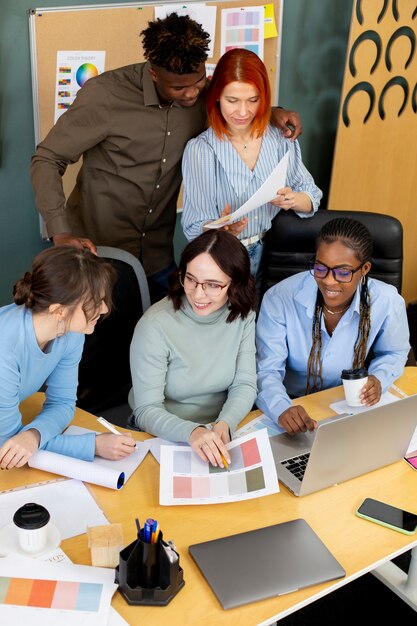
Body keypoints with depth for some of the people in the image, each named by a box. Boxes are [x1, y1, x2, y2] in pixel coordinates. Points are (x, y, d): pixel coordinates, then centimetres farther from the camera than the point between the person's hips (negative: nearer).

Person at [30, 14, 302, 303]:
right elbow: (47, 160, -16)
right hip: (95, 248, -4)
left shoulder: (202, 93, -7)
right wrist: (61, 233, -29)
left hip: (157, 254, 5)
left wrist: (272, 113, -9)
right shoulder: (105, 95, -21)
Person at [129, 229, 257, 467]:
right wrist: (192, 432, -34)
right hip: (166, 439, -3)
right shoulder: (156, 326, -18)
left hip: (222, 434, 3)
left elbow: (245, 385, -3)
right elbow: (147, 411, -17)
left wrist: (224, 425, -22)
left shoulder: (243, 315, -4)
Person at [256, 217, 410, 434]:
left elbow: (394, 353, 9)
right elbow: (266, 371, -18)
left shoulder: (387, 302, -12)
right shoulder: (279, 299, -19)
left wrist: (378, 379, -13)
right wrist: (282, 409, -39)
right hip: (293, 403, -1)